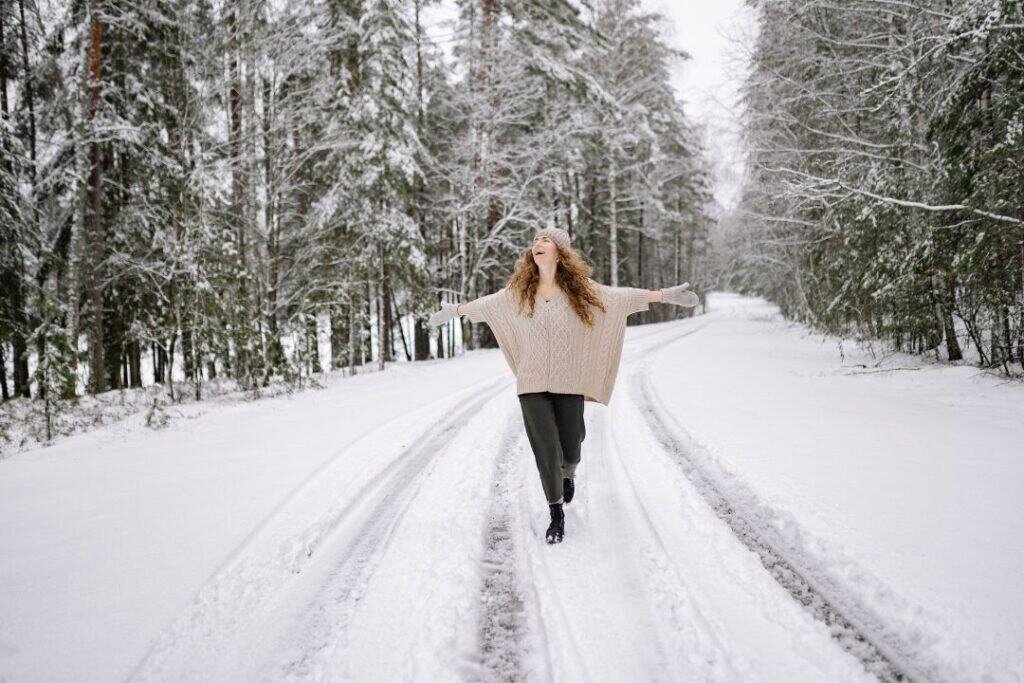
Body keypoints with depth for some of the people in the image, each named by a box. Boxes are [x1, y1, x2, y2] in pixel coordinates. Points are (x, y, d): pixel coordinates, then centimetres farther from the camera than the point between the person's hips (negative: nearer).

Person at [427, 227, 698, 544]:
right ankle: (556, 515, 14)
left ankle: (568, 474, 47)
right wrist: (455, 309, 27)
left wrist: (664, 294, -5)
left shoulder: (580, 290, -2)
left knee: (569, 452, 9)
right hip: (532, 386, 0)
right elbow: (487, 304, 16)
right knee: (546, 452, -4)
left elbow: (621, 296, -1)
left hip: (569, 385, 0)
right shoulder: (518, 291, 1)